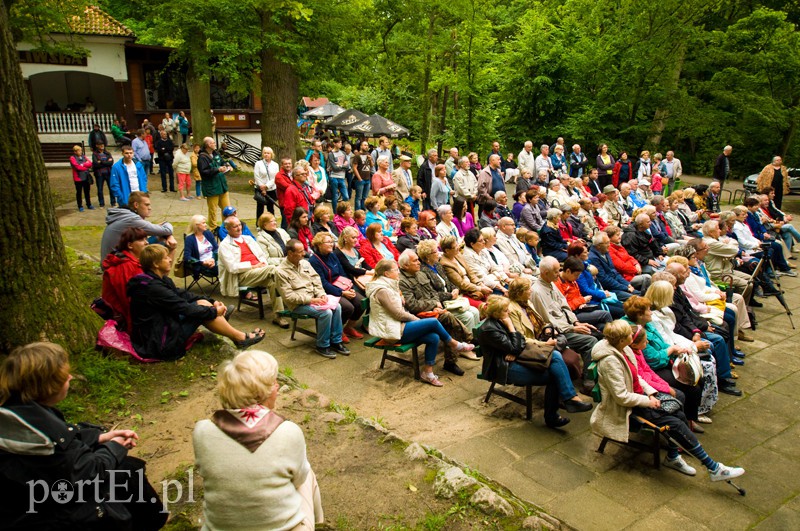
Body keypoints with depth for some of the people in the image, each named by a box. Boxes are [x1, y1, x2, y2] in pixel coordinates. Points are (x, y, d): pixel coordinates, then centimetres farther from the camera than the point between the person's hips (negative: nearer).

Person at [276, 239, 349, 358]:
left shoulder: (305, 263, 7)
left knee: (337, 307, -17)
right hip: (298, 304, -6)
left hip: (313, 297, 6)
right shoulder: (281, 271, -13)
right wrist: (310, 300, -21)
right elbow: (288, 296, -16)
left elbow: (316, 280, 12)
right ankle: (322, 346, -9)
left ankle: (336, 341, -4)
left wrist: (321, 294, -8)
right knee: (326, 312, -27)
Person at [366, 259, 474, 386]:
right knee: (433, 322, -13)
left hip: (397, 325, 10)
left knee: (434, 337, -7)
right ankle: (455, 345, 11)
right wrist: (415, 318, -3)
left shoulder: (387, 286, 14)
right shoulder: (382, 290, -18)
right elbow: (398, 314, -18)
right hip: (393, 331, -10)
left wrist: (412, 317, 0)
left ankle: (427, 373, 0)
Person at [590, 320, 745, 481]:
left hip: (637, 396, 9)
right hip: (625, 408, -9)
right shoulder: (610, 361, -28)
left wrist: (651, 394, -1)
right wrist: (648, 401, -15)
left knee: (680, 415, -3)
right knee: (675, 424, -13)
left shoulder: (623, 350, 1)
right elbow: (621, 397, -25)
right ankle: (714, 469, -3)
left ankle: (673, 457, 17)